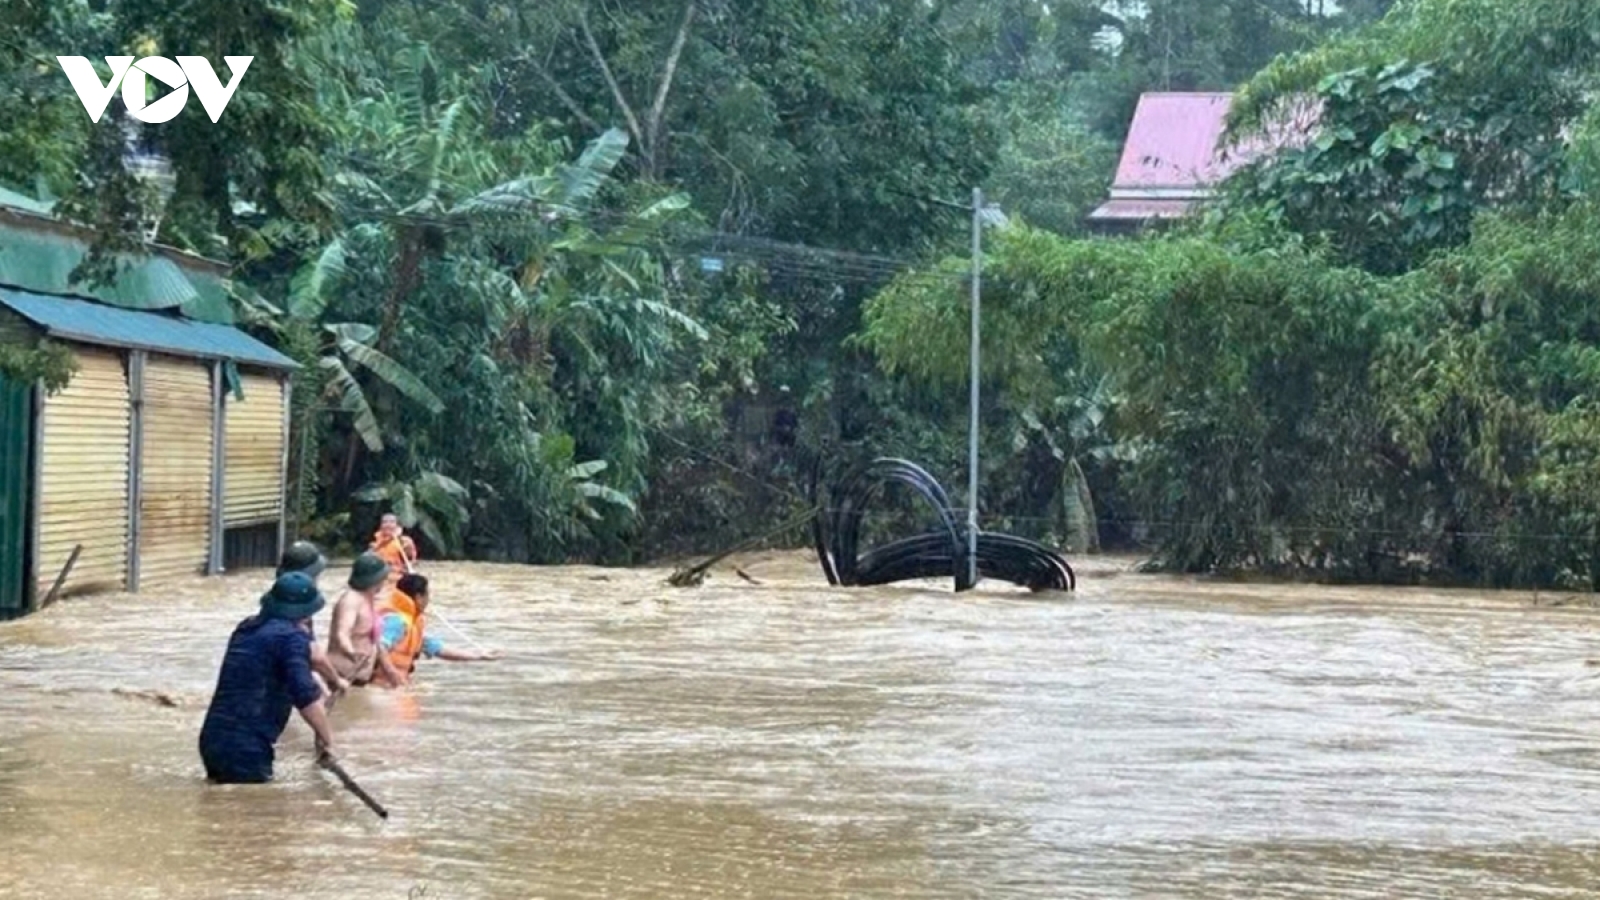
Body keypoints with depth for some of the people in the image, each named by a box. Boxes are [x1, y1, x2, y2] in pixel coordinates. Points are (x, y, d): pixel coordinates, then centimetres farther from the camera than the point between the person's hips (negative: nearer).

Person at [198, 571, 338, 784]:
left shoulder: (248, 628, 19)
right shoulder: (291, 636, -8)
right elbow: (305, 697, -19)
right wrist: (326, 739, -7)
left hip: (214, 741, 9)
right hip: (246, 749, -8)